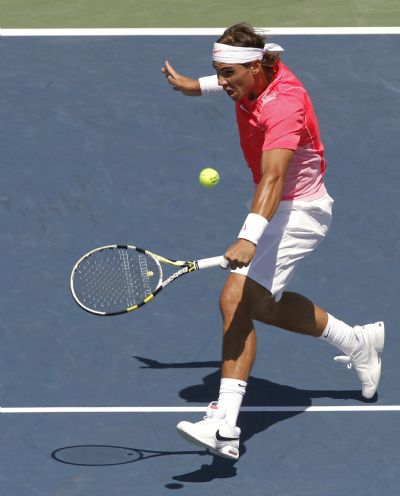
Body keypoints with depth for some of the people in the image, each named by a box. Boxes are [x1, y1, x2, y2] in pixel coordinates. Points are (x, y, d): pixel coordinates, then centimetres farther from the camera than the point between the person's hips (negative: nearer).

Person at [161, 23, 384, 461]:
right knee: (264, 304, 24)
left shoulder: (282, 104, -31)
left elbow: (274, 177, -45)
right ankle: (357, 342, 43)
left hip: (297, 209, -10)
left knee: (236, 298, -24)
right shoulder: (262, 73, -6)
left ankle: (224, 426, -31)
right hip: (276, 207, 10)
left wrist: (248, 238, -57)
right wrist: (197, 86, 21)